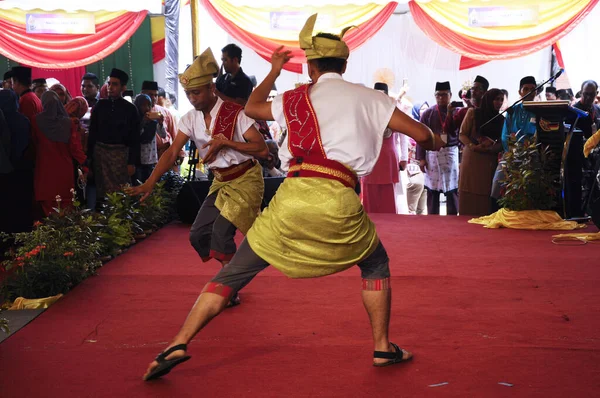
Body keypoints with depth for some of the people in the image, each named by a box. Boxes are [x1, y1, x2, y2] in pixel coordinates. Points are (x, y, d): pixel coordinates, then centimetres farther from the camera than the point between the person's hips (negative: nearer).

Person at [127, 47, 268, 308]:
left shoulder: (235, 113, -17)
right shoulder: (191, 119, -2)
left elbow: (262, 150, -21)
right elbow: (172, 152, -12)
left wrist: (226, 141, -28)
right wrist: (150, 183, -25)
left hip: (245, 180, -7)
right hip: (220, 183, 7)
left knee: (221, 231, -19)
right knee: (198, 234, 2)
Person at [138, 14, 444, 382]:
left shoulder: (297, 98, 19)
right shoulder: (368, 98, 13)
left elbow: (251, 107, 37)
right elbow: (421, 134, 12)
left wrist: (274, 72, 50)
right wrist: (434, 141, 35)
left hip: (292, 197, 1)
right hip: (338, 203, -1)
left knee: (234, 273, 11)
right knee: (376, 264, 27)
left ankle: (178, 345, 4)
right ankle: (383, 348, 25)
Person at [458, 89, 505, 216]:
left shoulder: (501, 119, 12)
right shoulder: (473, 113, 7)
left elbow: (502, 143, 7)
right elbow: (462, 135, 4)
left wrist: (490, 148, -14)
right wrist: (473, 146, -14)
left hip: (490, 161, 2)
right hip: (471, 158, -1)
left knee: (485, 194, -5)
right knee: (469, 193, -4)